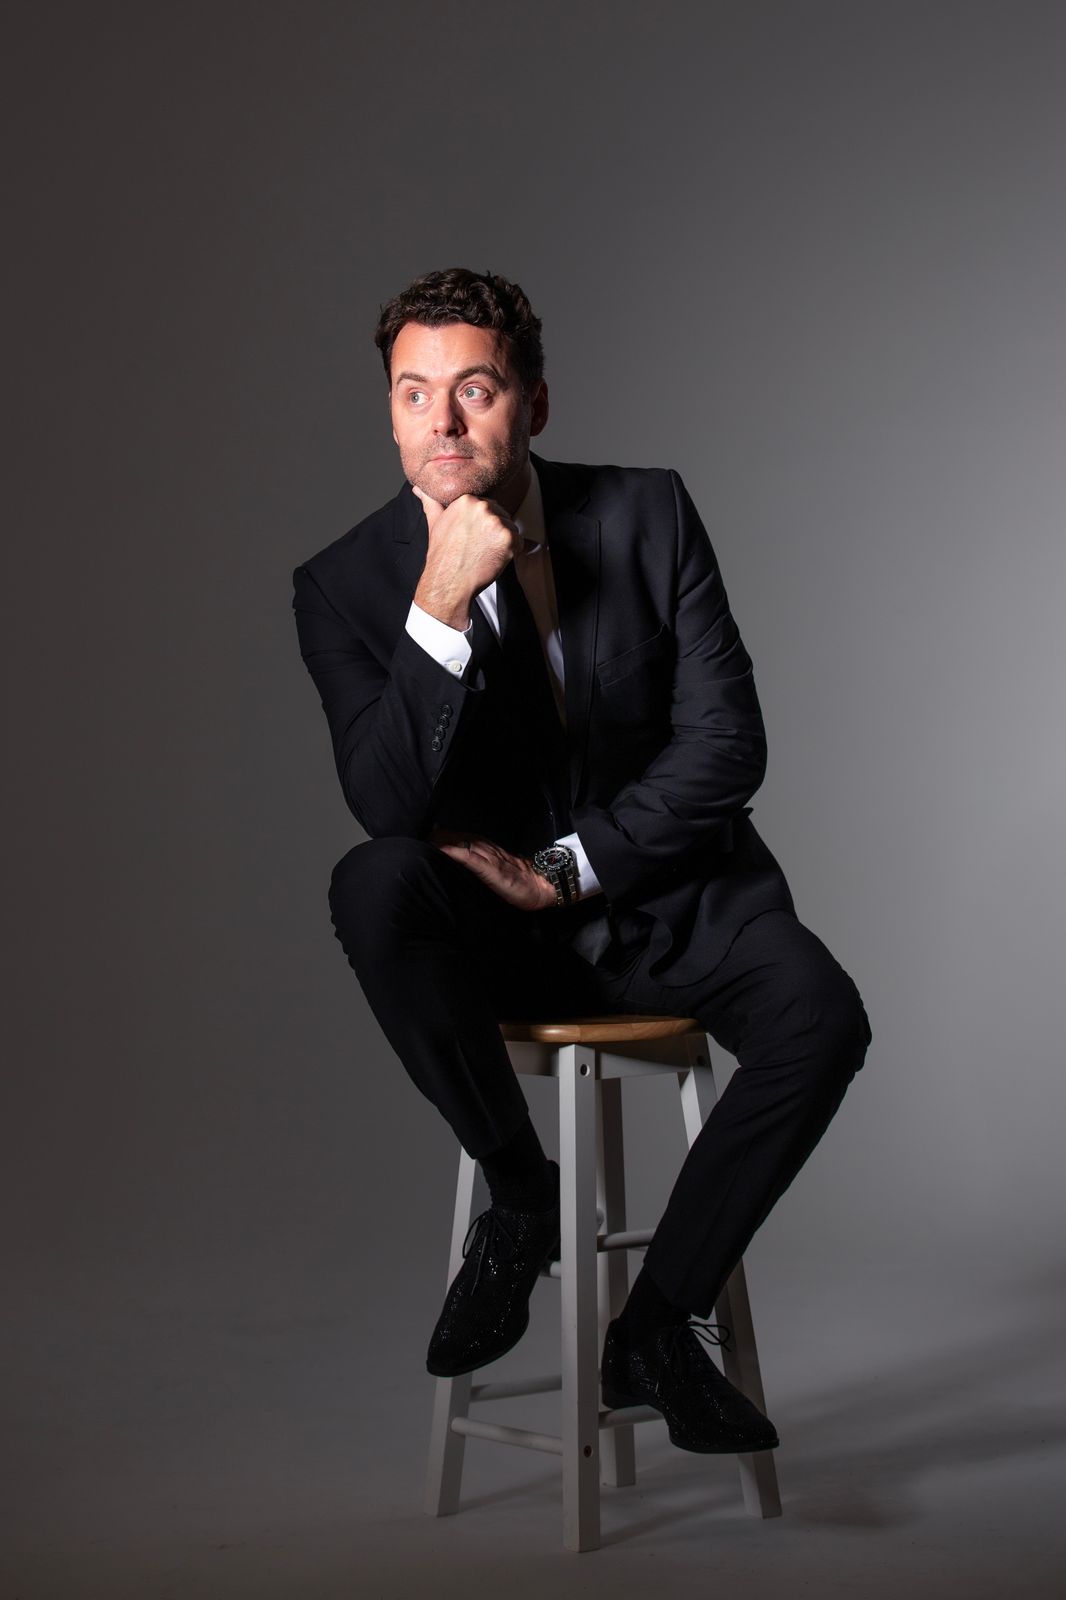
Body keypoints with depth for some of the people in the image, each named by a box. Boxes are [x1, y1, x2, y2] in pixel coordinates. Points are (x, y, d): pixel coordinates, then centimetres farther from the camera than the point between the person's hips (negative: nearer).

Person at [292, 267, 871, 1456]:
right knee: (373, 886, -33)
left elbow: (727, 740, -8)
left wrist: (572, 865, -16)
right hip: (492, 922, -1)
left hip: (666, 894, 1)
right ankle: (521, 1198, -11)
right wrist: (443, 606, -29)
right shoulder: (348, 584, -8)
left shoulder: (649, 515, -5)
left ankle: (655, 1327, -8)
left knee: (819, 1015, -27)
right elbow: (390, 807, -19)